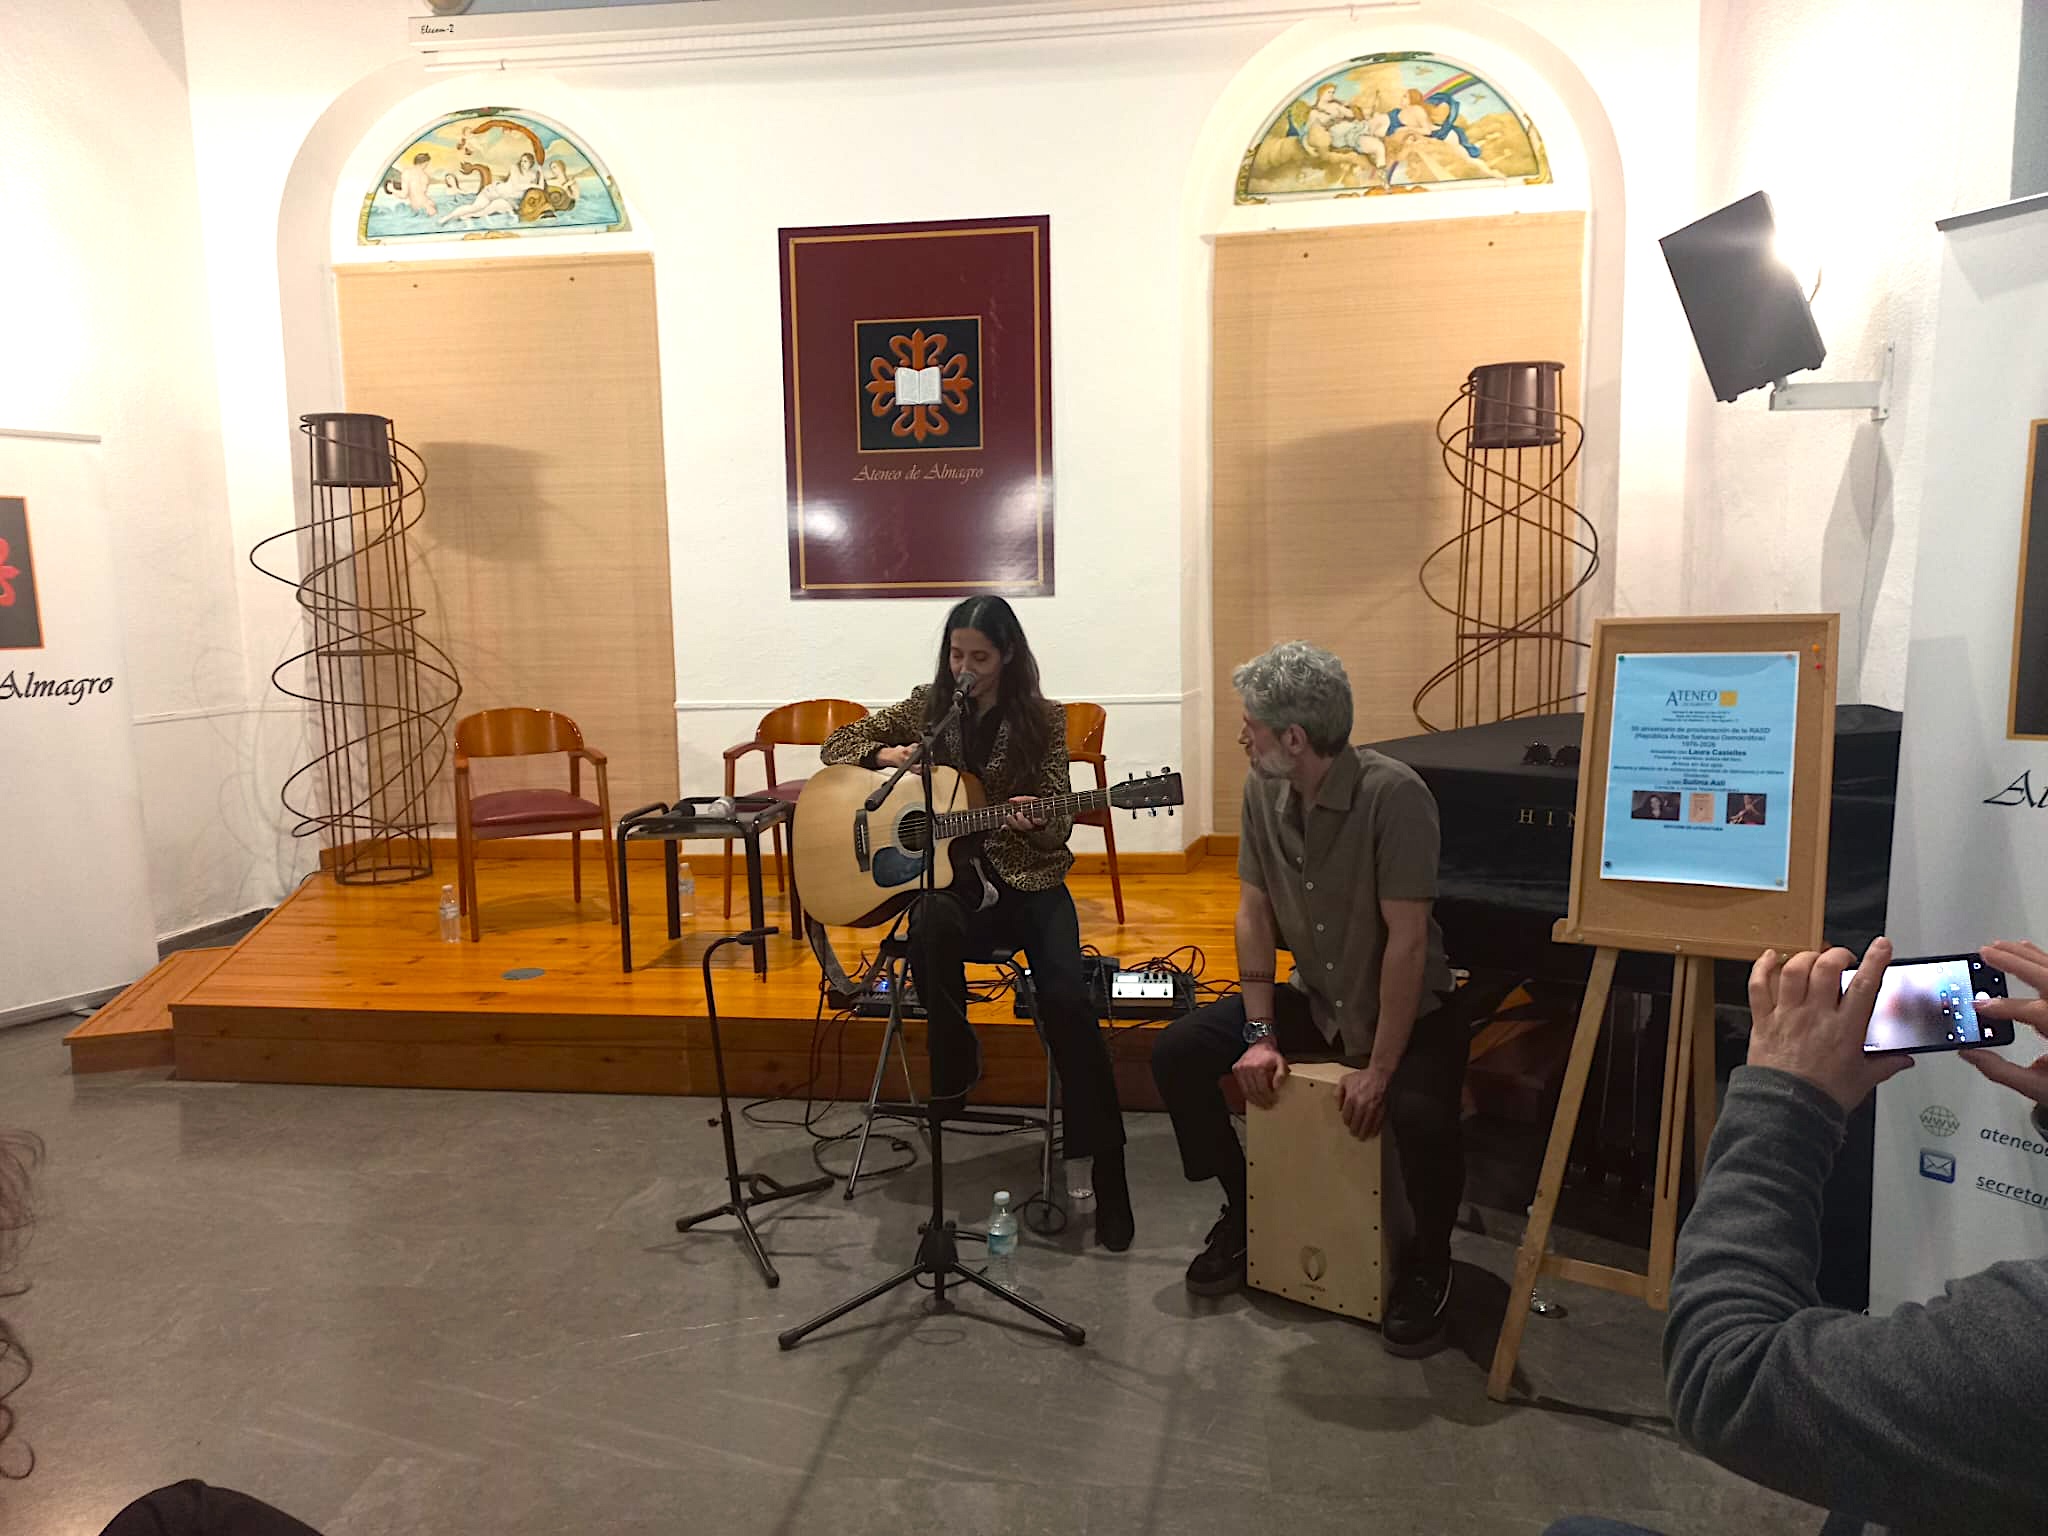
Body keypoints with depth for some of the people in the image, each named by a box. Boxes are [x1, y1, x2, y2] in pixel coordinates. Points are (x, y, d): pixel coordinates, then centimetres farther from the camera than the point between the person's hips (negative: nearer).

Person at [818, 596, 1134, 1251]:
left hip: (1026, 878, -1)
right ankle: (952, 1068, -16)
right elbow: (837, 744, 12)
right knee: (932, 927, -39)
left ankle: (1106, 1170, -18)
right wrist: (888, 754, -9)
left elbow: (1057, 826, -1)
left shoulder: (1042, 719, 1)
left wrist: (1038, 822, -26)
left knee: (1067, 999, -27)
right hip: (945, 875, 1)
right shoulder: (928, 707, 7)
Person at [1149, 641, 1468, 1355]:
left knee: (1420, 1113, -33)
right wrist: (1259, 1035, -8)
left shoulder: (1393, 795, -26)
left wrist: (1378, 1070, -26)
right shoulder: (1263, 789, -7)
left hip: (1409, 1006, -5)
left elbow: (1407, 940, -26)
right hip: (1312, 998, 6)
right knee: (1176, 1052, -9)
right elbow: (1254, 912, -2)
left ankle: (1430, 1260, 1)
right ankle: (1244, 1209, 14)